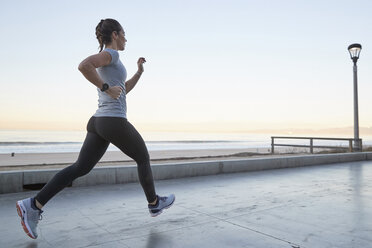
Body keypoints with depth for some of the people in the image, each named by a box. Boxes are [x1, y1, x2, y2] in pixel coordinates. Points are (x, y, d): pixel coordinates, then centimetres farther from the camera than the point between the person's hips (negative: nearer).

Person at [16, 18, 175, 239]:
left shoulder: (106, 62, 25)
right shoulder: (110, 53, -5)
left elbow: (123, 91, 32)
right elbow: (83, 65, -25)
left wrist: (140, 72, 24)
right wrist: (107, 88, -17)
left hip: (99, 123, 9)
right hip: (115, 123, -9)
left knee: (80, 169, 4)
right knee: (143, 158, 11)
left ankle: (34, 205, -3)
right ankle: (154, 203, 26)